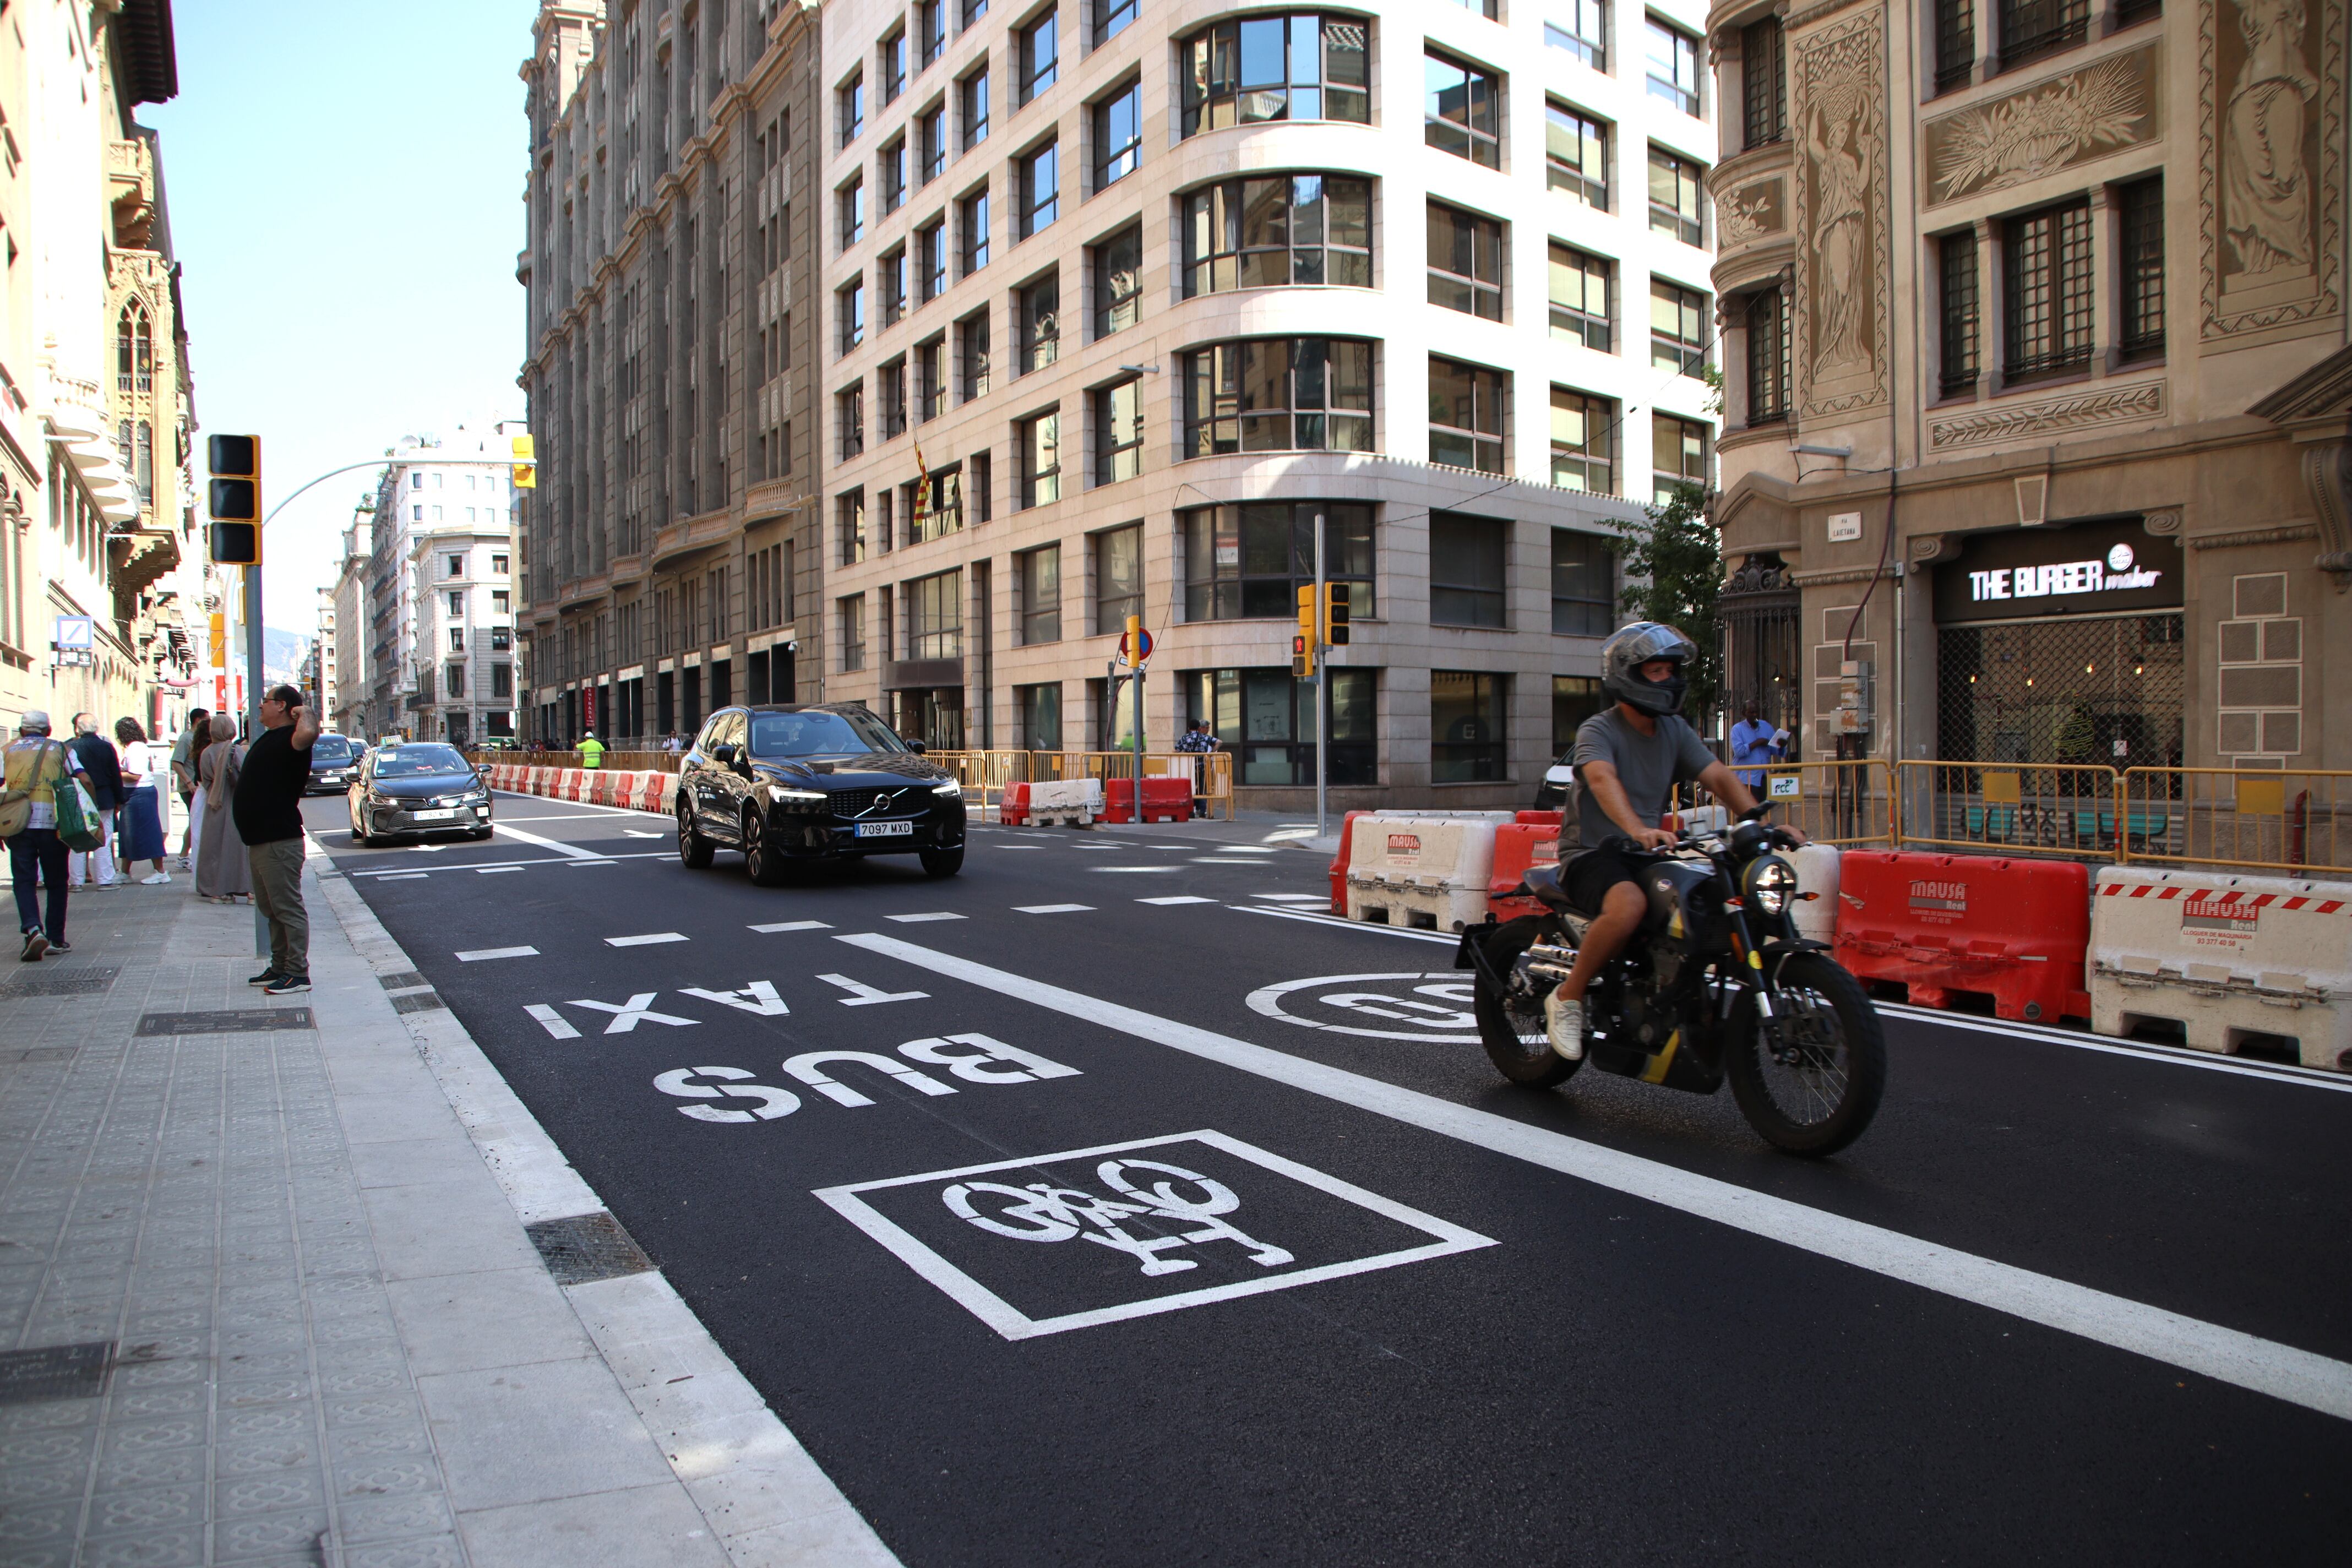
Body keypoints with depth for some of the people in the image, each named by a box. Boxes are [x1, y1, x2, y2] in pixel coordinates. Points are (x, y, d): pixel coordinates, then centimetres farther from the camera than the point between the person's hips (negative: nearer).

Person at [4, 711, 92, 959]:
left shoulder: (8, 750, 14)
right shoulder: (61, 749, 11)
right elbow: (85, 780, -2)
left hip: (19, 822, 0)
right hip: (53, 820, 0)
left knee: (23, 881, 5)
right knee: (56, 882, 11)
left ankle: (33, 930, -16)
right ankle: (56, 939, 13)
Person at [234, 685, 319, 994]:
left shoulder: (288, 738, -13)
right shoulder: (269, 739, 19)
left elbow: (308, 734, -41)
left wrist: (305, 712, -24)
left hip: (279, 841, -11)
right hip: (259, 840, 11)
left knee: (288, 909, -6)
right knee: (271, 910, 17)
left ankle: (297, 973, -3)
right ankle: (280, 968, 25)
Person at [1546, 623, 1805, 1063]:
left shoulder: (1676, 730, 11)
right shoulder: (1598, 730, -11)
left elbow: (1719, 777, 3)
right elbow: (1603, 780, -31)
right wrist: (1637, 830, -50)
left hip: (1647, 854, 7)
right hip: (1592, 853, -7)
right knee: (1628, 906, -38)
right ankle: (1568, 998, -17)